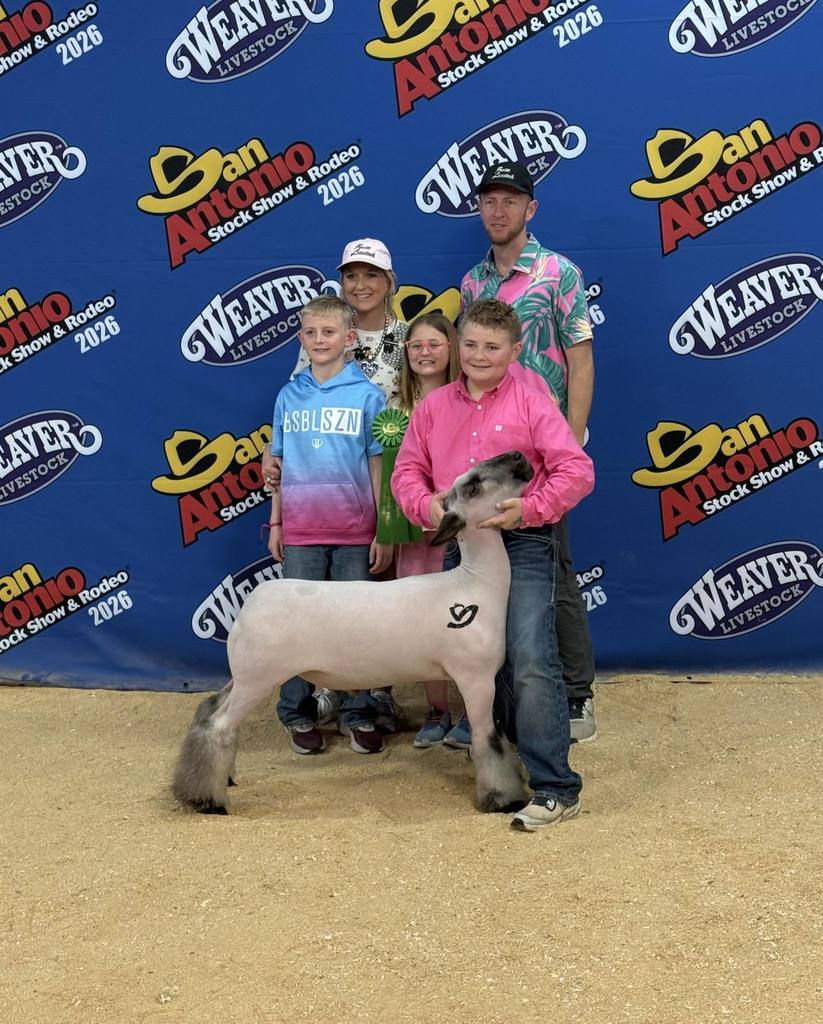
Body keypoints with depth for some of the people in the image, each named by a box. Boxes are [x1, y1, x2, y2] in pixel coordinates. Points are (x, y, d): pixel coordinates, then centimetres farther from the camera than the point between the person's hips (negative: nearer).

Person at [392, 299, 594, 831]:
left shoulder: (531, 402, -2)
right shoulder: (434, 406, 11)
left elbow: (577, 471, -8)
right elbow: (407, 470, 13)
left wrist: (529, 508, -18)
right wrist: (426, 504, -8)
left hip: (522, 544, -5)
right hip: (460, 547, 6)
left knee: (531, 663, -14)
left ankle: (555, 788, -7)